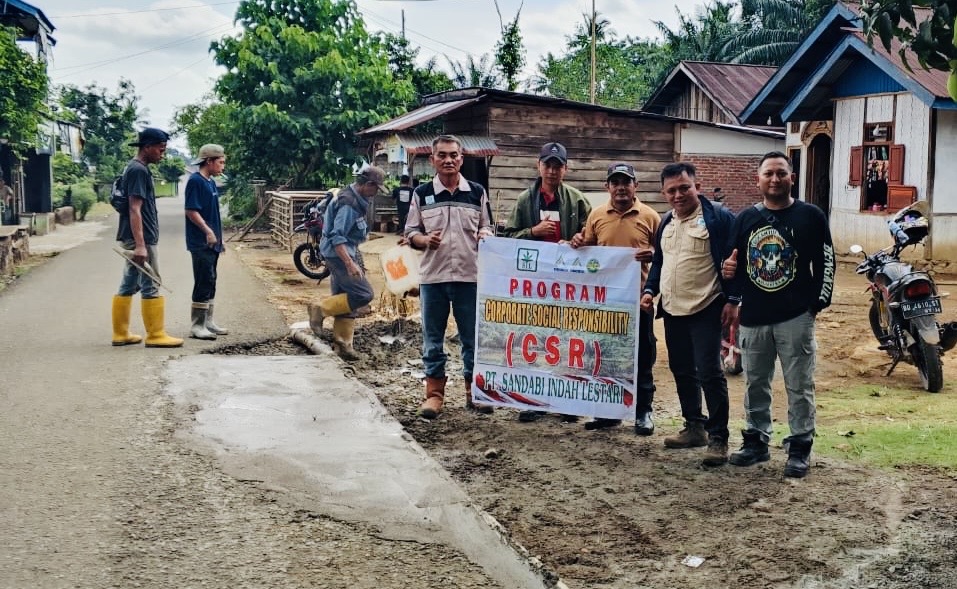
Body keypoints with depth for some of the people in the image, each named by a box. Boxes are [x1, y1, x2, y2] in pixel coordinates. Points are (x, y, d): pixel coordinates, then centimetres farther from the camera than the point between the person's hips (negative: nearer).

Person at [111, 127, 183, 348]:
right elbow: (134, 210, -21)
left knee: (128, 286, 11)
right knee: (151, 287, -4)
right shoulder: (139, 170, -15)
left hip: (132, 239, 10)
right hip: (141, 239, -10)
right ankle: (156, 335, 2)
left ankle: (121, 334, 16)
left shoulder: (133, 168, 16)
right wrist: (140, 245, -25)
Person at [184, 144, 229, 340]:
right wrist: (207, 230, -24)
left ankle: (208, 322, 19)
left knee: (210, 283, 12)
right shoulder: (195, 181, -12)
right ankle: (197, 326, -4)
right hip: (200, 242, -9)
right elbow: (191, 210, -18)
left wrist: (219, 238, 21)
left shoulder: (211, 182, 16)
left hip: (212, 243, 9)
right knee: (204, 283, -8)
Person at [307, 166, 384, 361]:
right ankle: (321, 308, -6)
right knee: (364, 294, -14)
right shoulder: (349, 204, -20)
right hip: (339, 254, -11)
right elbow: (337, 237, -26)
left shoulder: (355, 200, 12)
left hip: (340, 254, 11)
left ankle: (343, 344, 15)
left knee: (345, 298, 11)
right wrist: (350, 264, -33)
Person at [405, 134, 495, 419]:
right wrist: (425, 240, -14)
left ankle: (474, 391, 17)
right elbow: (411, 233, 6)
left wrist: (484, 235, -11)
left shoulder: (477, 192, 6)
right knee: (433, 339, 6)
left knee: (474, 338, 6)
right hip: (433, 277, 0)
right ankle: (434, 393, 15)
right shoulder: (422, 193, 5)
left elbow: (487, 228, 12)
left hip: (470, 276, 0)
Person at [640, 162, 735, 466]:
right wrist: (650, 290, 9)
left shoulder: (719, 218, -10)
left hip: (706, 310, -8)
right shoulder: (666, 222, 14)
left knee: (709, 373, -9)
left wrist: (732, 300, -16)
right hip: (672, 310, 8)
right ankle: (694, 427, 28)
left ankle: (718, 438, -1)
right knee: (682, 371, 15)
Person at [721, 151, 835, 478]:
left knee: (799, 386, 1)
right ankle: (756, 441, 25)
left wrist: (818, 302, -5)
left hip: (796, 317, -4)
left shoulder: (811, 216, -1)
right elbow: (732, 262, 16)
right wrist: (733, 302, 6)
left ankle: (800, 447, 10)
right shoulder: (745, 218, 8)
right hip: (753, 317, 4)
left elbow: (825, 262, 0)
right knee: (755, 384, 12)